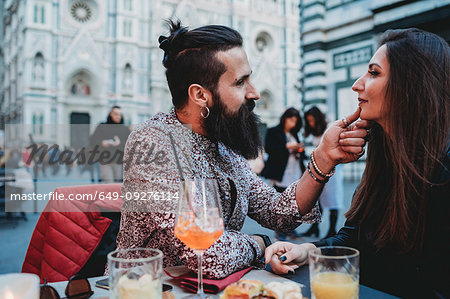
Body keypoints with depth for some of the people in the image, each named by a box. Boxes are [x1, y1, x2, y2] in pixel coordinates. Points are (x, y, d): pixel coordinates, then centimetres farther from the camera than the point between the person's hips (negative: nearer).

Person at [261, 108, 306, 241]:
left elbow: (300, 154, 24)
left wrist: (300, 150, 1)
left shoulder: (294, 134, 22)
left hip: (295, 174, 6)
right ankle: (279, 231, 3)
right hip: (280, 174, -6)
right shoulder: (273, 132, 3)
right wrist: (287, 146, -15)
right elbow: (268, 148, -11)